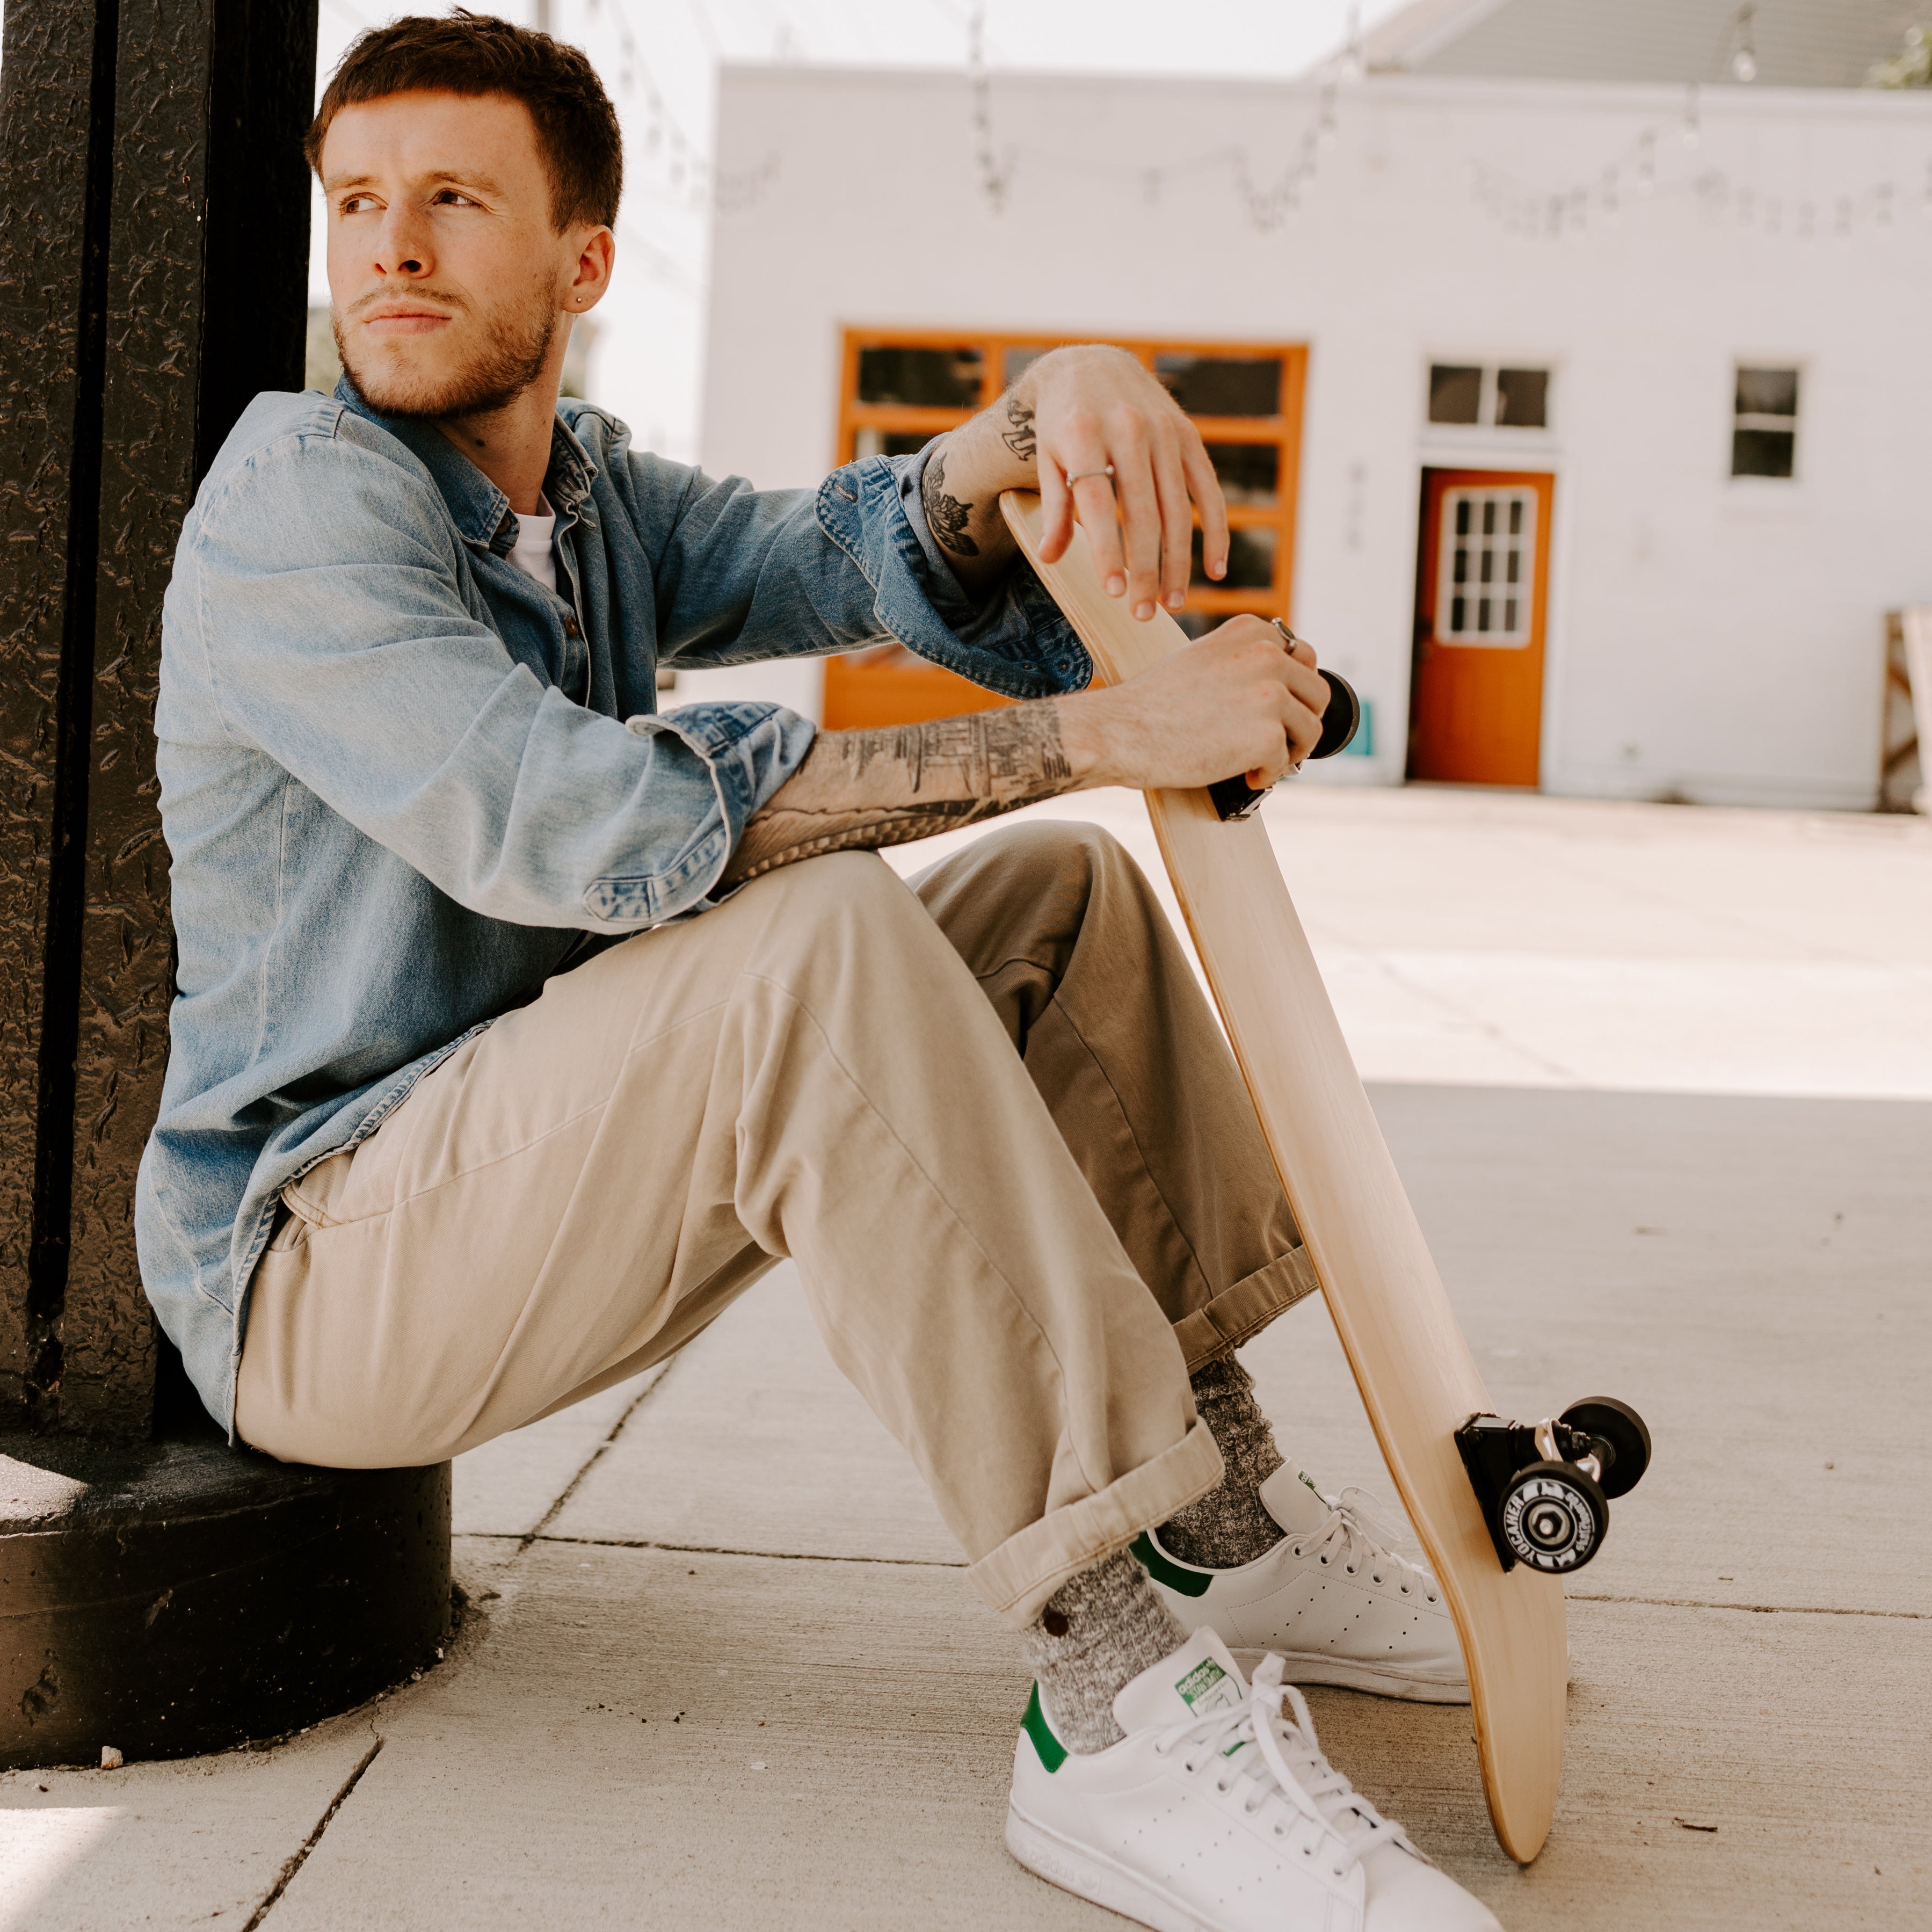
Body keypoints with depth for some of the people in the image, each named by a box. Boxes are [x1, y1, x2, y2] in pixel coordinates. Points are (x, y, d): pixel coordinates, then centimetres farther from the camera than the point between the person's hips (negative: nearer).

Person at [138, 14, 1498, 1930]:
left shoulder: (595, 496, 11)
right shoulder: (302, 490, -15)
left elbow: (848, 552, -8)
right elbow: (589, 821, -30)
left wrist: (1036, 413, -32)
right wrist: (1096, 728, -30)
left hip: (560, 1195, 9)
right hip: (320, 1260, -8)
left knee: (1061, 895, 4)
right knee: (816, 940, -33)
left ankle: (1216, 1519, 3)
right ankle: (1116, 1693, -34)